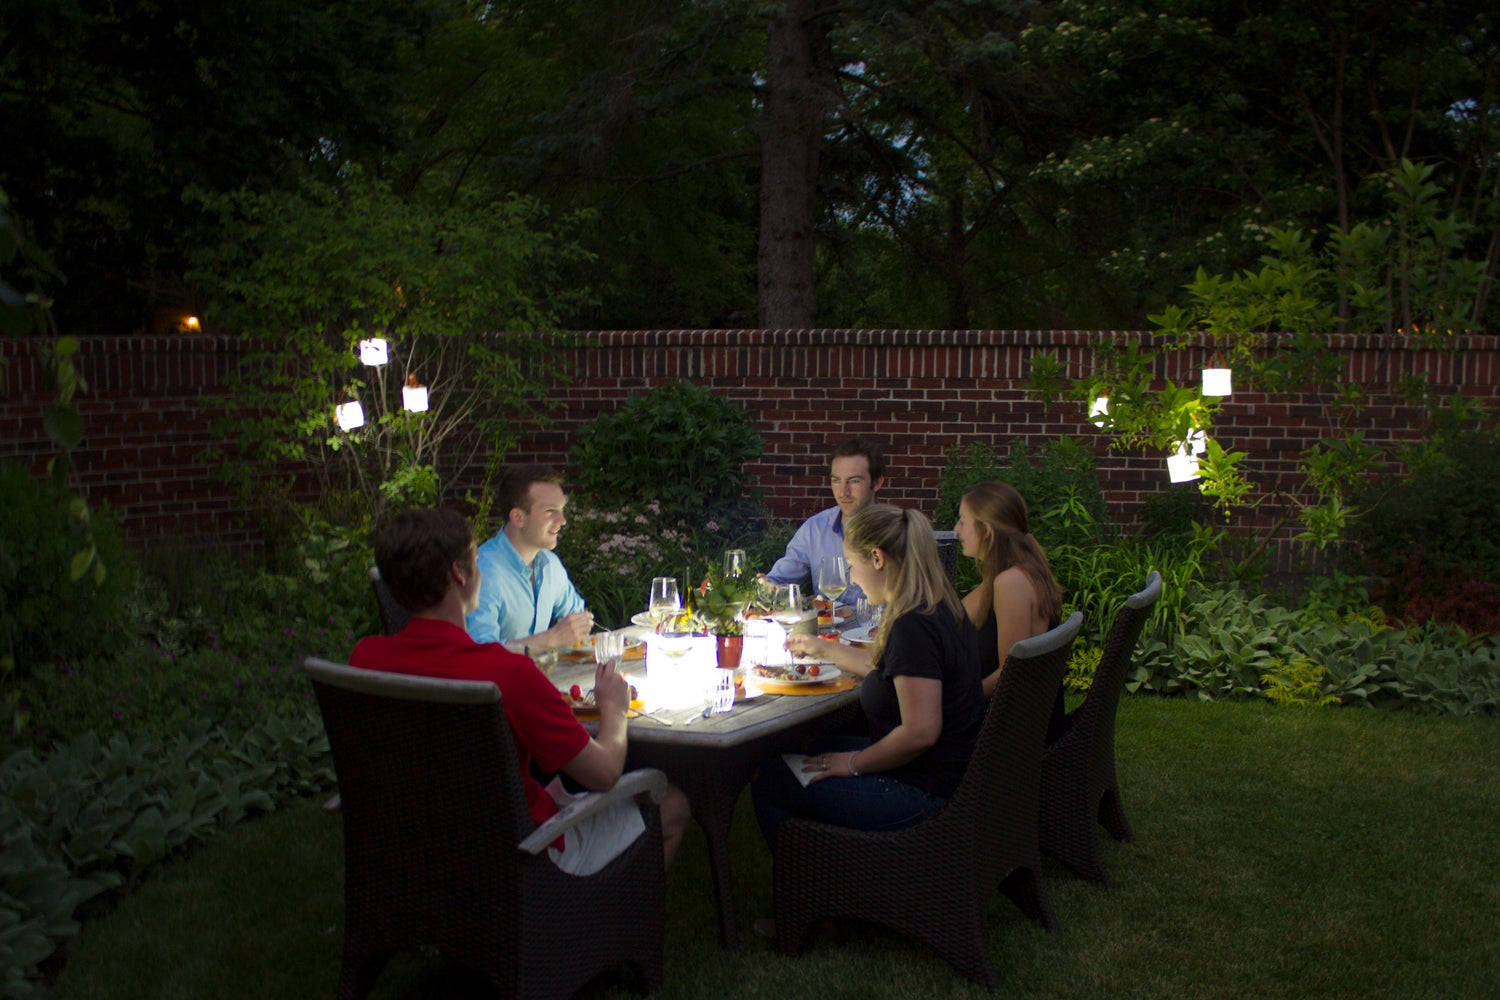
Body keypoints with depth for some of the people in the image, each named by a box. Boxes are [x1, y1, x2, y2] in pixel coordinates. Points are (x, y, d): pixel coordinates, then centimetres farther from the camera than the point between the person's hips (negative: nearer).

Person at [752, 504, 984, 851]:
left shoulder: (913, 626, -26)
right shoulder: (940, 608, 6)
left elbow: (920, 732, -29)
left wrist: (854, 763, -14)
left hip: (922, 793, -10)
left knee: (770, 783, -3)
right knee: (819, 747, 27)